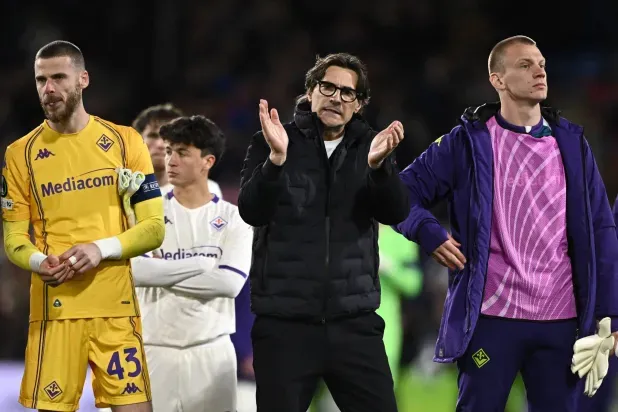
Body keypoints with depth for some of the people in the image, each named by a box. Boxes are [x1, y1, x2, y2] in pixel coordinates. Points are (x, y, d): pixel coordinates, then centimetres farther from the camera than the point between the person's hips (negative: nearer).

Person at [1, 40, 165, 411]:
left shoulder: (124, 141, 4)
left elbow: (154, 227, 2)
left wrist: (102, 249, -14)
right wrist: (38, 262, -16)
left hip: (116, 305, 0)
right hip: (53, 307, 0)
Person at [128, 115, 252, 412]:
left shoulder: (232, 218, 4)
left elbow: (230, 282, -11)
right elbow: (133, 270, -10)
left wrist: (162, 275, -8)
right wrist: (200, 265, -10)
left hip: (211, 350, 0)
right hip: (156, 349, 0)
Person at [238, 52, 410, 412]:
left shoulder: (370, 147, 8)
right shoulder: (272, 143, 3)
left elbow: (396, 213, -6)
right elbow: (252, 211, -10)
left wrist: (379, 165, -26)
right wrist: (277, 158, -27)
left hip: (354, 321, 2)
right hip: (285, 322, -2)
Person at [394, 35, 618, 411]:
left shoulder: (572, 143, 8)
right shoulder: (469, 142, 0)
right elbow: (404, 193, 5)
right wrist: (431, 235, -13)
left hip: (562, 321, 3)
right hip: (493, 317, -3)